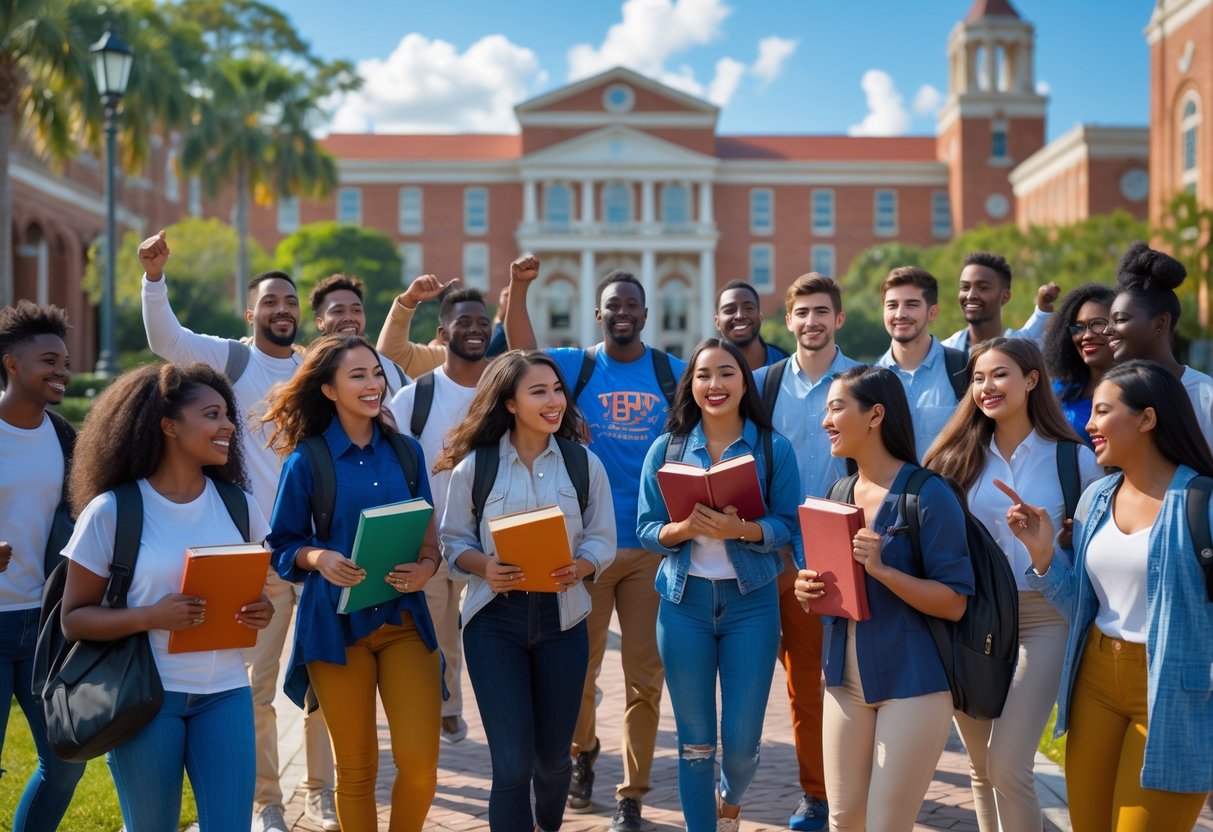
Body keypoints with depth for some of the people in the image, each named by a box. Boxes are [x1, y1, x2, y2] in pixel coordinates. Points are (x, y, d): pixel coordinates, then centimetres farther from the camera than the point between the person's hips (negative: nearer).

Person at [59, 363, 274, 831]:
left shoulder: (238, 504, 4)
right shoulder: (111, 512, -8)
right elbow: (74, 619, -6)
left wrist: (261, 612, -7)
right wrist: (150, 617, -22)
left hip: (224, 693, 3)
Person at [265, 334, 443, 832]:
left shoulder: (405, 451, 6)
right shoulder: (306, 460, -3)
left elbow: (427, 530, 11)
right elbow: (283, 546, 1)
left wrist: (428, 564, -10)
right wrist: (319, 558, -19)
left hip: (403, 619, 2)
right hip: (337, 623, -2)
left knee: (420, 763, -6)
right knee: (356, 768, 7)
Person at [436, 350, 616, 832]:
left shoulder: (584, 463, 0)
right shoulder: (475, 465, -5)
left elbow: (602, 540, 2)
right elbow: (453, 542, 1)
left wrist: (580, 568, -19)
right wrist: (485, 567, -19)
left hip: (562, 619, 2)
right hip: (495, 620, -2)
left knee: (553, 755, 15)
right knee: (513, 761, -6)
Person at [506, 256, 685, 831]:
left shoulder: (673, 372, 4)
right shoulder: (576, 366, 2)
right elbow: (522, 355, -17)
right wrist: (518, 288, -31)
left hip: (652, 544, 0)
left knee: (645, 674, 3)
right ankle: (582, 751, 38)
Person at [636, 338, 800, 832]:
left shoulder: (774, 449, -1)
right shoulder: (666, 448, 2)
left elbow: (789, 526, -4)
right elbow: (646, 530, 1)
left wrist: (740, 529, -23)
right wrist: (686, 528, -20)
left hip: (752, 601, -1)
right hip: (684, 601, 1)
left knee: (742, 739, 4)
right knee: (695, 741, 6)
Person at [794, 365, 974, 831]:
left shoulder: (928, 495, -13)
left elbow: (954, 603, -16)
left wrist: (882, 570, -27)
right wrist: (811, 592, -4)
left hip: (911, 682, -6)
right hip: (846, 679, 6)